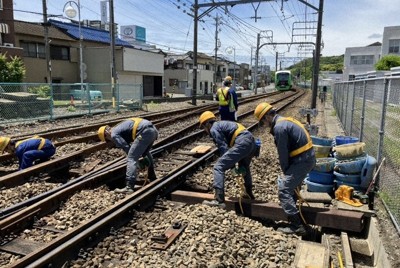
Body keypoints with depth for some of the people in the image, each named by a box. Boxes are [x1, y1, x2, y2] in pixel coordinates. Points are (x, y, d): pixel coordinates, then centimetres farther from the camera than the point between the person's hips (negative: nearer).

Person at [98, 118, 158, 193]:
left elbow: (126, 148, 1)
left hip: (145, 132, -10)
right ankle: (152, 178, 43)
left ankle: (129, 187, -11)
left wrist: (138, 162, 9)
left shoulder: (114, 134, 3)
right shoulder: (119, 128, 31)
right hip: (153, 130, 10)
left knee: (131, 158, -6)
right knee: (145, 152, 34)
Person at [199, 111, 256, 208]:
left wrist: (232, 166, 2)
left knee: (218, 167, -6)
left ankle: (219, 200, -12)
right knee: (244, 166, 35)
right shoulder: (222, 124, 32)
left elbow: (223, 148, -5)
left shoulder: (214, 129, 4)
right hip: (252, 142, 10)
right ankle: (249, 193, 48)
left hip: (242, 143, -10)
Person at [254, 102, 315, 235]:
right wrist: (287, 172, 14)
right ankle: (290, 208, 43)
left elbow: (283, 153, -15)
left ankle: (297, 226, -7)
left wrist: (285, 172, -1)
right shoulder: (285, 121, 15)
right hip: (308, 157, 10)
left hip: (302, 161, -10)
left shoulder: (279, 127, -17)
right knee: (291, 186, 26)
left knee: (283, 189, -8)